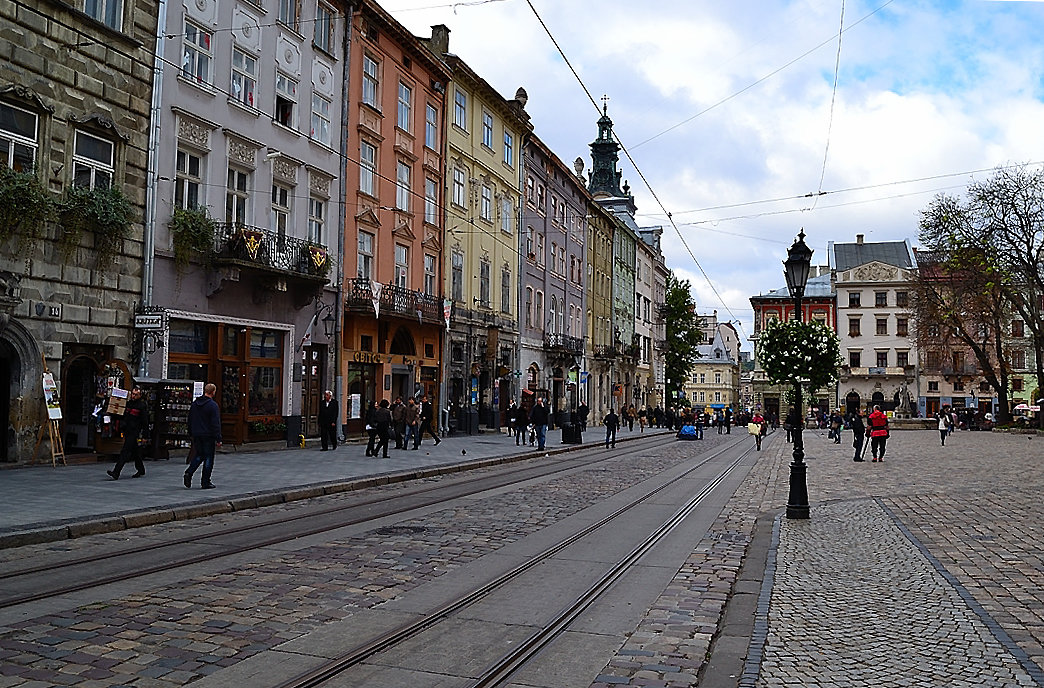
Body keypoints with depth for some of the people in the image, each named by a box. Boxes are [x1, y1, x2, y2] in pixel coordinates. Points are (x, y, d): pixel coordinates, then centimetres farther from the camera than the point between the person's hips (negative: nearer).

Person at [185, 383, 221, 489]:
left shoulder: (194, 404, 8)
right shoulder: (213, 405, -14)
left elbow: (190, 420, 15)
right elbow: (216, 424, -15)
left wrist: (191, 434, 23)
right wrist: (218, 439, -12)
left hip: (196, 436, 6)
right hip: (208, 436, -6)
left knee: (199, 455, 19)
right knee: (208, 458, 2)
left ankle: (189, 473, -2)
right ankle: (205, 482, 4)